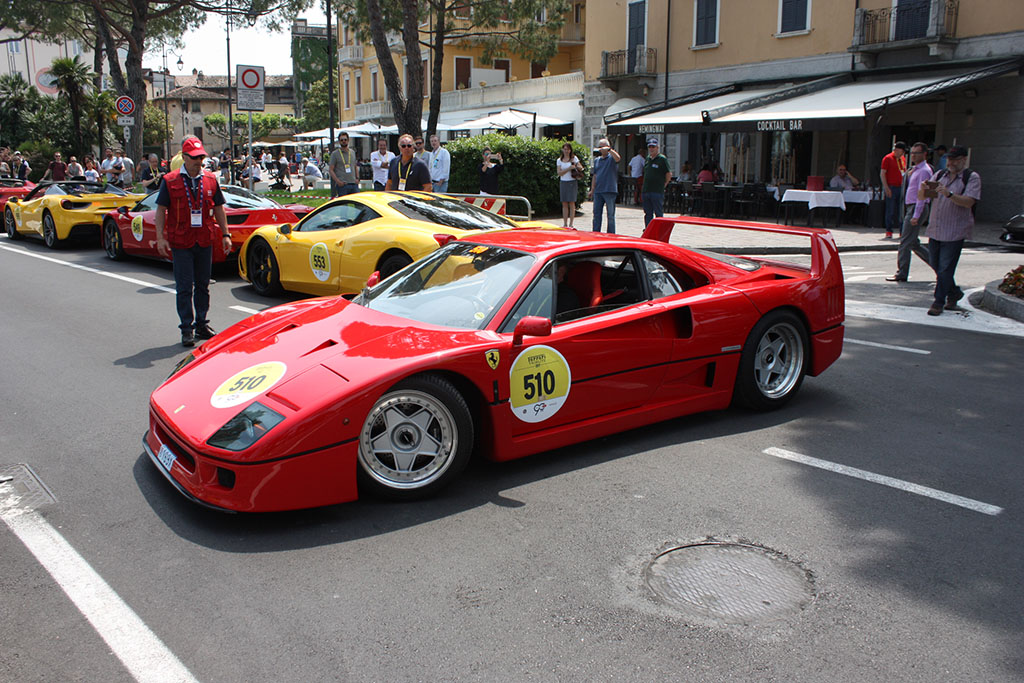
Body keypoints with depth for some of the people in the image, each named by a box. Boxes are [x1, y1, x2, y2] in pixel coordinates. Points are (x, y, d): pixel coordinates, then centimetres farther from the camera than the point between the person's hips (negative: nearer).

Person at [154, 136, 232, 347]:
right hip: (181, 243, -3)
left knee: (203, 286, 12)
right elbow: (161, 210, 0)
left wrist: (225, 235, 7)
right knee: (184, 288, -1)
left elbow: (219, 209, 12)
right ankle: (186, 329, 5)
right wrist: (160, 237, -8)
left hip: (205, 242, 3)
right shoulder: (170, 181, -2)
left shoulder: (210, 180, 6)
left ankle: (201, 324, 24)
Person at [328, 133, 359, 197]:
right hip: (342, 185, -4)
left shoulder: (352, 152, 17)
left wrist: (357, 178, 9)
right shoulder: (335, 154, 3)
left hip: (354, 184, 4)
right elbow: (330, 170, -2)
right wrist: (338, 181, -15)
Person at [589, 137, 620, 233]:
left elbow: (618, 158, -26)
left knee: (610, 215, 0)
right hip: (598, 191, 6)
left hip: (610, 190, -6)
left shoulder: (611, 158, -1)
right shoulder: (597, 160, 17)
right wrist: (592, 189, 16)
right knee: (596, 213, 6)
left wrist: (609, 149, -34)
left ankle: (611, 235, 5)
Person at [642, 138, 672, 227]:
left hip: (657, 192, -7)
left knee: (659, 214, -3)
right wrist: (646, 186, 15)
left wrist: (663, 185, -2)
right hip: (646, 191, 7)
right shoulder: (647, 159, 14)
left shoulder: (662, 159, -5)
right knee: (648, 214, 11)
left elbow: (669, 174, -6)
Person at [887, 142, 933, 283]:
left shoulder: (924, 171, -13)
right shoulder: (915, 170, 16)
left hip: (917, 208, -10)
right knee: (913, 244, 13)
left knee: (905, 242, -7)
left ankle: (901, 274, -3)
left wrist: (916, 216, -22)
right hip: (911, 208, 10)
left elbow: (922, 194, -19)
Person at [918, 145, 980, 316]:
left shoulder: (972, 177, -3)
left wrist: (949, 194, -31)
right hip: (935, 229, 6)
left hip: (955, 232, -6)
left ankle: (939, 302, 2)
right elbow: (921, 197, 8)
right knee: (935, 264, 13)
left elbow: (969, 201, -17)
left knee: (945, 268, -6)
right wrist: (924, 189, -15)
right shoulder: (940, 174, 12)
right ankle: (954, 292, 33)